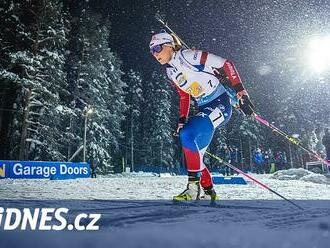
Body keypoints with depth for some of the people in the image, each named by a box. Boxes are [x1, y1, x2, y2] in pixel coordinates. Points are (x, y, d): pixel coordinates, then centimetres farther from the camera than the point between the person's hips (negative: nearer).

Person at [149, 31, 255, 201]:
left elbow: (226, 65, -14)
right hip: (204, 109, 9)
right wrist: (182, 120, 14)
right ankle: (208, 193, 18)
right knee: (191, 152, 2)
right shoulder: (170, 72, 12)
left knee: (187, 135, -27)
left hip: (220, 103, -8)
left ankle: (194, 187, -15)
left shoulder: (188, 56, -13)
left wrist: (241, 93, -19)